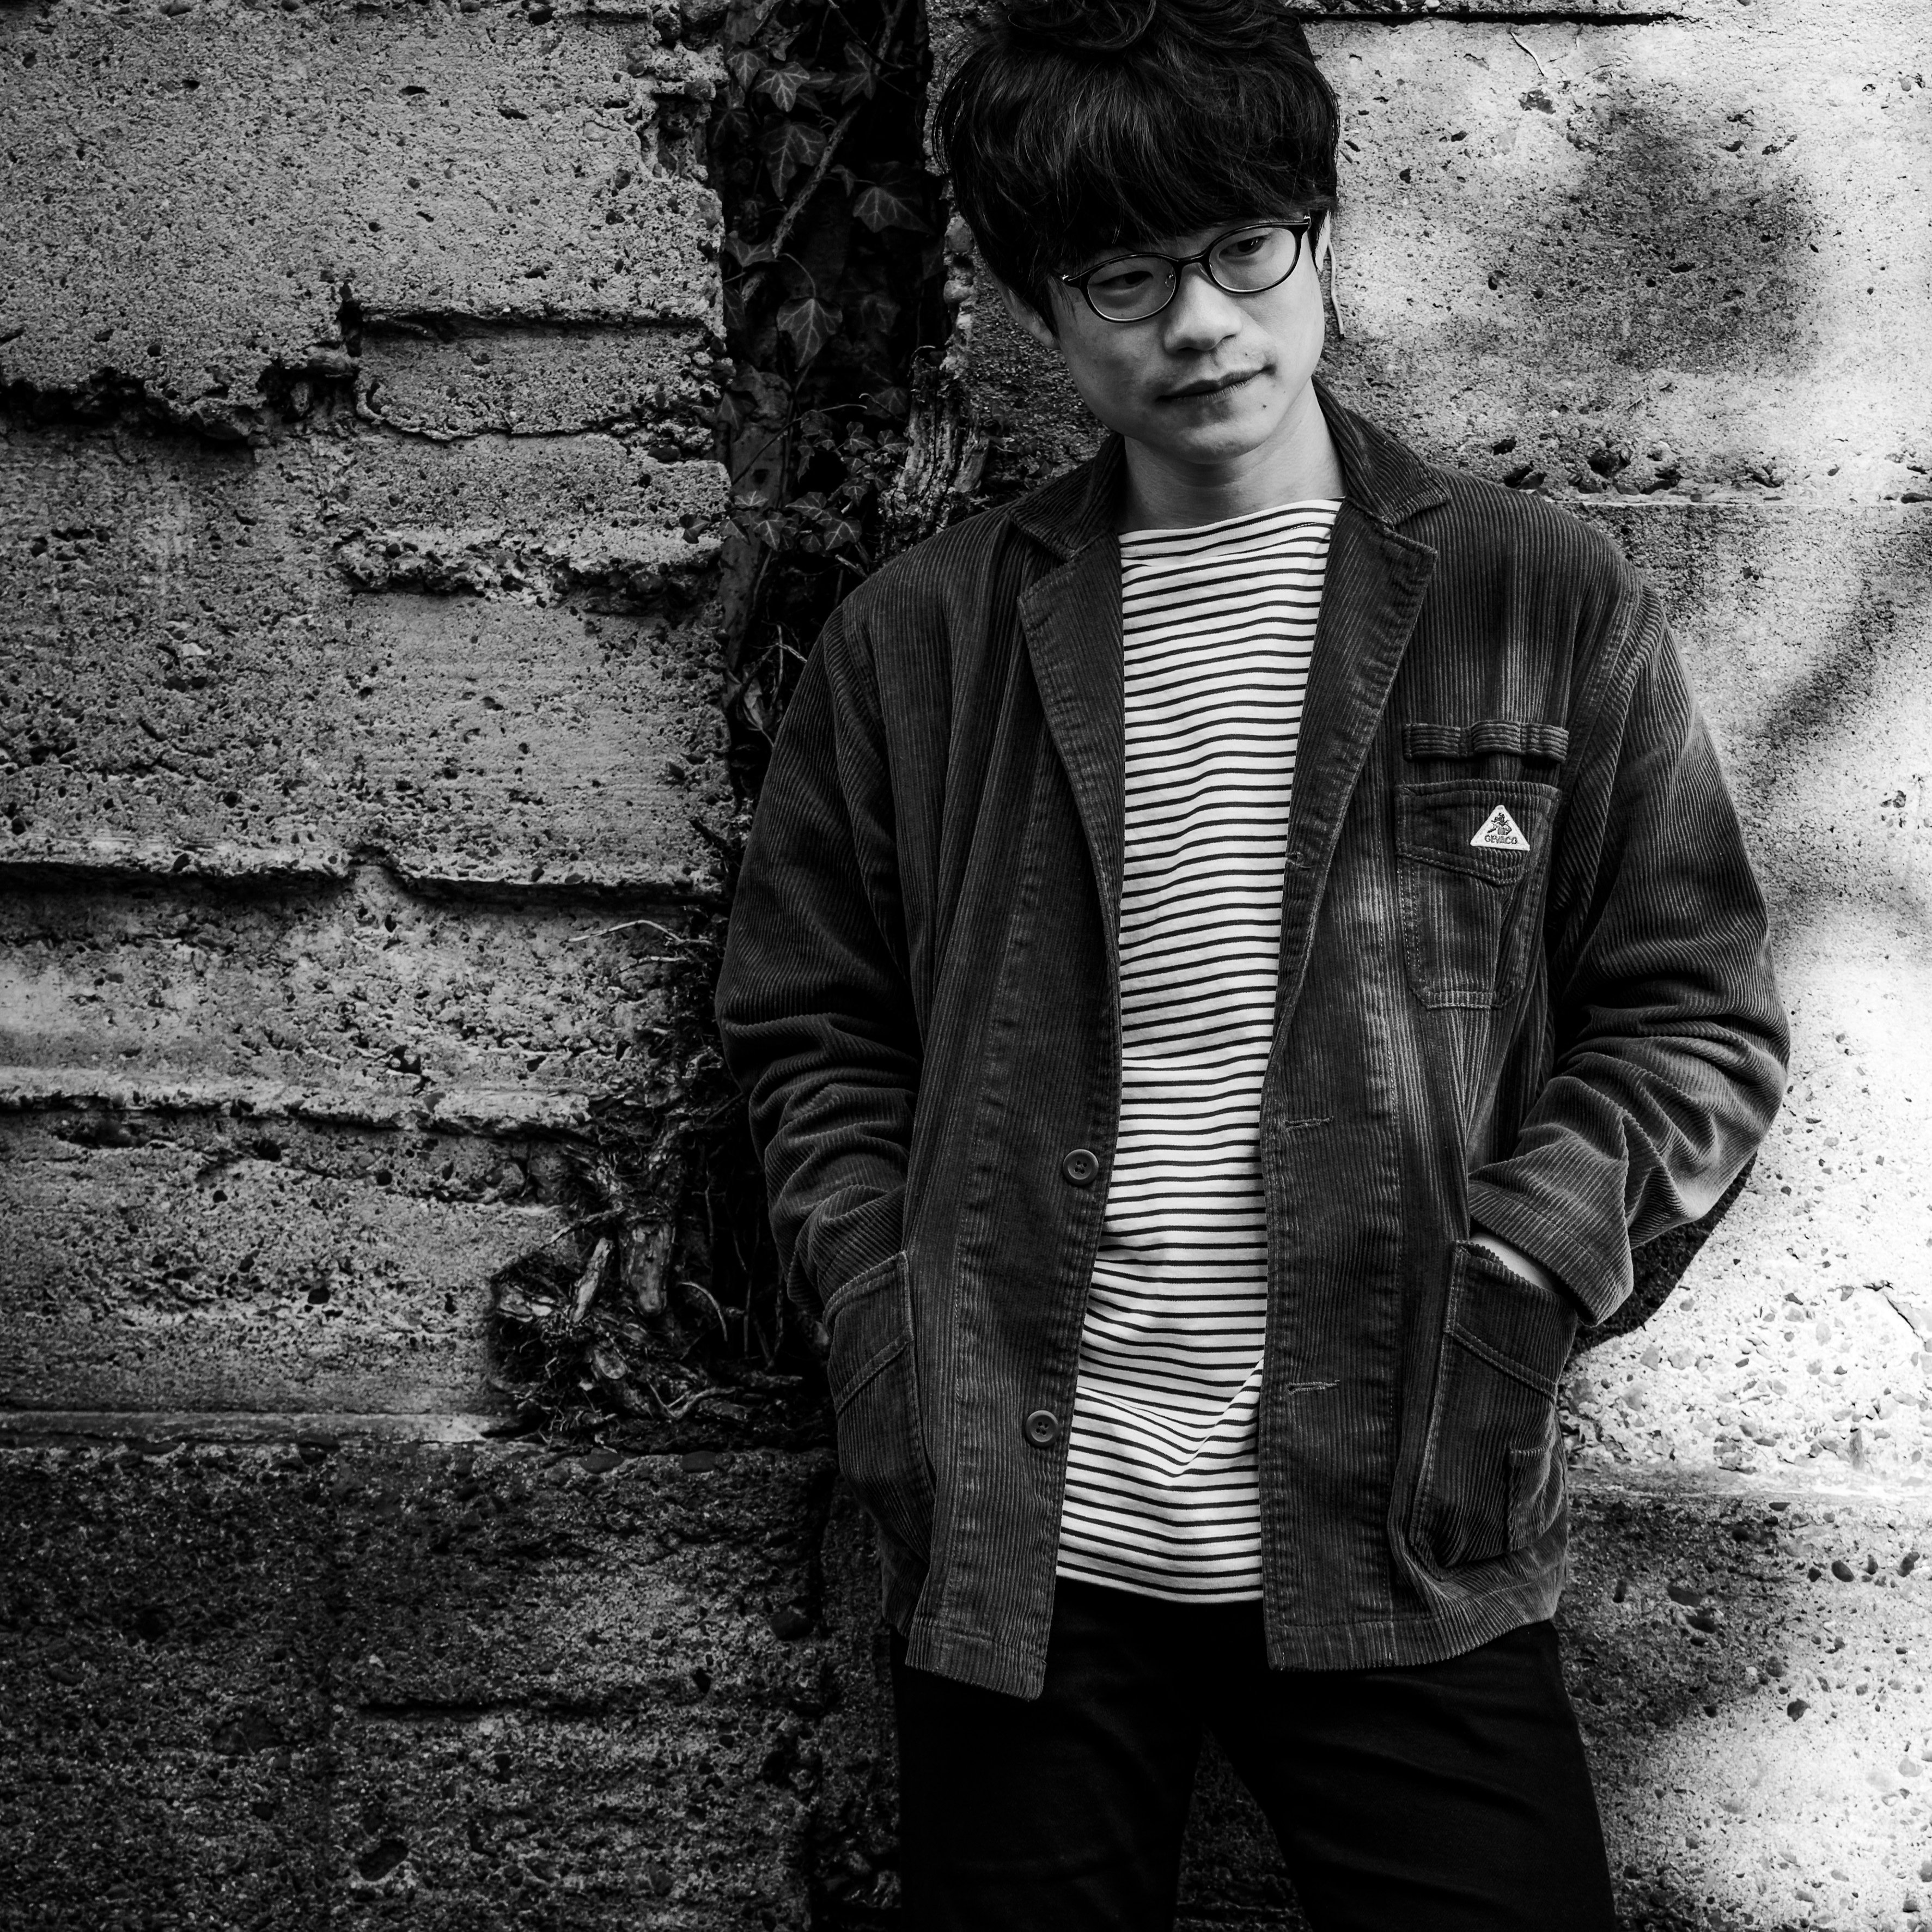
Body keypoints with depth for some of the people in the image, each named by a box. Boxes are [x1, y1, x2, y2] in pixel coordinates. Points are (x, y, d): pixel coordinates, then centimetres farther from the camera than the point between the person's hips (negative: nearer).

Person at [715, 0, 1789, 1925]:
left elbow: (1698, 1024, 3)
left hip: (1403, 1545, -1)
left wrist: (1497, 1284, -10)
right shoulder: (916, 641, 4)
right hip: (1016, 1541, 1)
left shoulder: (1542, 607, 1)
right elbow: (808, 1030, 11)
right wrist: (892, 1342, -1)